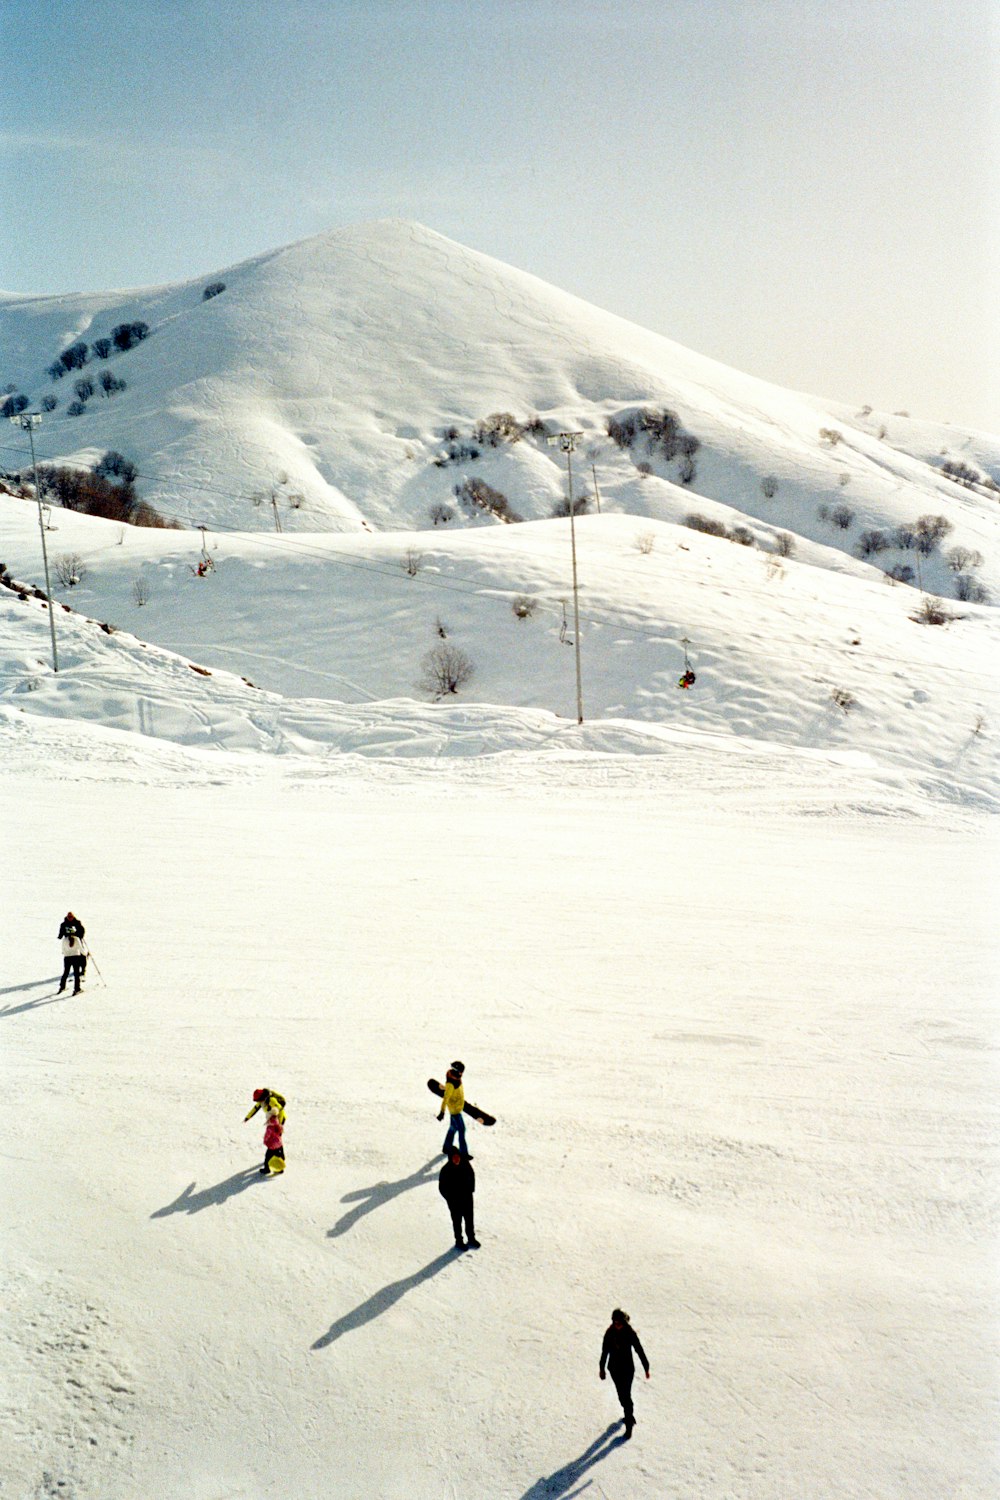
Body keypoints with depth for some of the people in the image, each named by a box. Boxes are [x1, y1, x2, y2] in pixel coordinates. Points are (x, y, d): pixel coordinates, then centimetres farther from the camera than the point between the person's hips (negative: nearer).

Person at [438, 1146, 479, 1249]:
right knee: (457, 1221, 11)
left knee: (469, 1219, 15)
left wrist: (470, 1190, 3)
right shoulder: (446, 1170, -20)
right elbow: (442, 1187, -13)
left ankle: (471, 1238, 33)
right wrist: (450, 1198, -14)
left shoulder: (466, 1164, -9)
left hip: (467, 1197, 4)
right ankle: (459, 1241, 27)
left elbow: (472, 1176, 8)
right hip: (454, 1201, -4)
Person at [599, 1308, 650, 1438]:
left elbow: (640, 1351, -7)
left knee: (626, 1395, -9)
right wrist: (602, 1368, 10)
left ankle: (629, 1425, -3)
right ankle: (629, 1415, 42)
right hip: (614, 1369, 4)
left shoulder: (630, 1334, -16)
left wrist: (646, 1368, -3)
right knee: (621, 1393, 17)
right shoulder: (610, 1333, -7)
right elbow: (605, 1351, 3)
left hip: (628, 1369, -4)